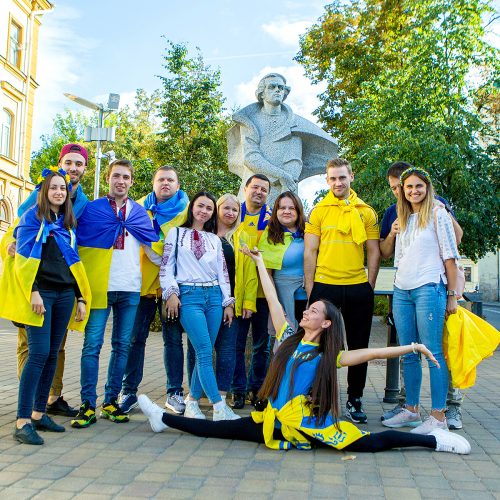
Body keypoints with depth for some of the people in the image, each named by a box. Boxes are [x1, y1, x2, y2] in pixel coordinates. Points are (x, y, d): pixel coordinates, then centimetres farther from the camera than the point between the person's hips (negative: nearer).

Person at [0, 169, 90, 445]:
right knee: (39, 352, -13)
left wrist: (81, 298, 12)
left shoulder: (68, 223, 17)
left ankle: (39, 413, 14)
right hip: (40, 292, -5)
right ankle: (22, 421, -10)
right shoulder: (32, 217, 2)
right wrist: (33, 291, -17)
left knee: (52, 354, 6)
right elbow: (24, 257, -7)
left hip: (64, 295, 6)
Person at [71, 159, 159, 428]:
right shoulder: (91, 209, 5)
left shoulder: (140, 213, 13)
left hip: (130, 289, 3)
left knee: (122, 345, 6)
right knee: (92, 344, -4)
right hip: (99, 286, -2)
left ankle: (111, 400, 16)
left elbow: (154, 249, 14)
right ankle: (88, 404, 3)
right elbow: (77, 246, 3)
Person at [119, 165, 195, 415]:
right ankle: (129, 391, 13)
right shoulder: (140, 207, 10)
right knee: (136, 337, 2)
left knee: (173, 339, 4)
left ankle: (175, 392, 13)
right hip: (143, 280, 1)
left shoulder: (187, 210, 6)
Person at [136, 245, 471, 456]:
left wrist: (411, 347, -20)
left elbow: (370, 353, -11)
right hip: (276, 422, 4)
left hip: (311, 427, -4)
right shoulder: (289, 339, 7)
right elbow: (273, 300, 8)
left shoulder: (328, 356, -3)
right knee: (220, 430, 1)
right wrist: (259, 261, 10)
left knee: (371, 443, -17)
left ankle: (435, 441, -4)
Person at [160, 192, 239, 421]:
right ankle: (220, 408, -15)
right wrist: (171, 293, -9)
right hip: (188, 295, -4)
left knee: (204, 353, 2)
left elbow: (222, 272, 16)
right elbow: (166, 266, 2)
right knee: (205, 352, -14)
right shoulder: (176, 233, 8)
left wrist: (228, 302, 11)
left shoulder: (215, 239, 17)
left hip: (214, 295, 4)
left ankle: (192, 401, 14)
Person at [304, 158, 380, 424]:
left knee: (358, 346, 9)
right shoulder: (318, 211, 4)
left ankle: (354, 401, 24)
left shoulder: (366, 212, 7)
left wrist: (369, 287, 1)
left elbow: (373, 252, 8)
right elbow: (309, 252, 1)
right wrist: (310, 288, -4)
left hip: (358, 288, 2)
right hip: (325, 286, -1)